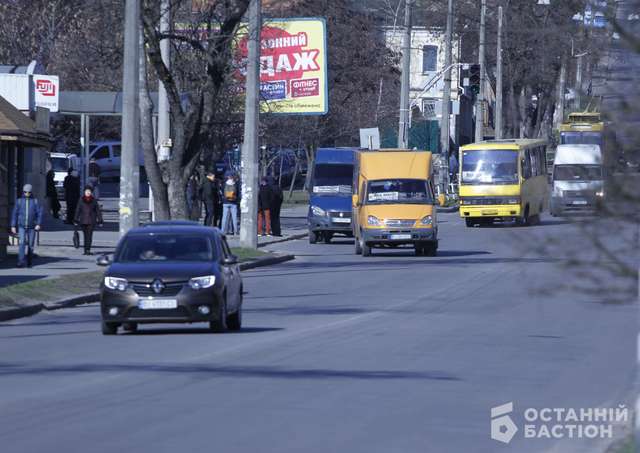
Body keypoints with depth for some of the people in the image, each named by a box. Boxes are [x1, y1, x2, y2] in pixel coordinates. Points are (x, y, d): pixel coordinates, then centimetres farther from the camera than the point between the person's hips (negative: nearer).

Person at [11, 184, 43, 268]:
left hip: (31, 227, 1)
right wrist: (13, 226, 1)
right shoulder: (19, 201, 4)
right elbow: (14, 214, 6)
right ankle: (21, 262, -21)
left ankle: (29, 261, 22)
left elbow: (39, 213, 0)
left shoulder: (35, 201, 3)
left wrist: (38, 224, -12)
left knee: (31, 245, 6)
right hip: (21, 226, -1)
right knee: (21, 243, -15)